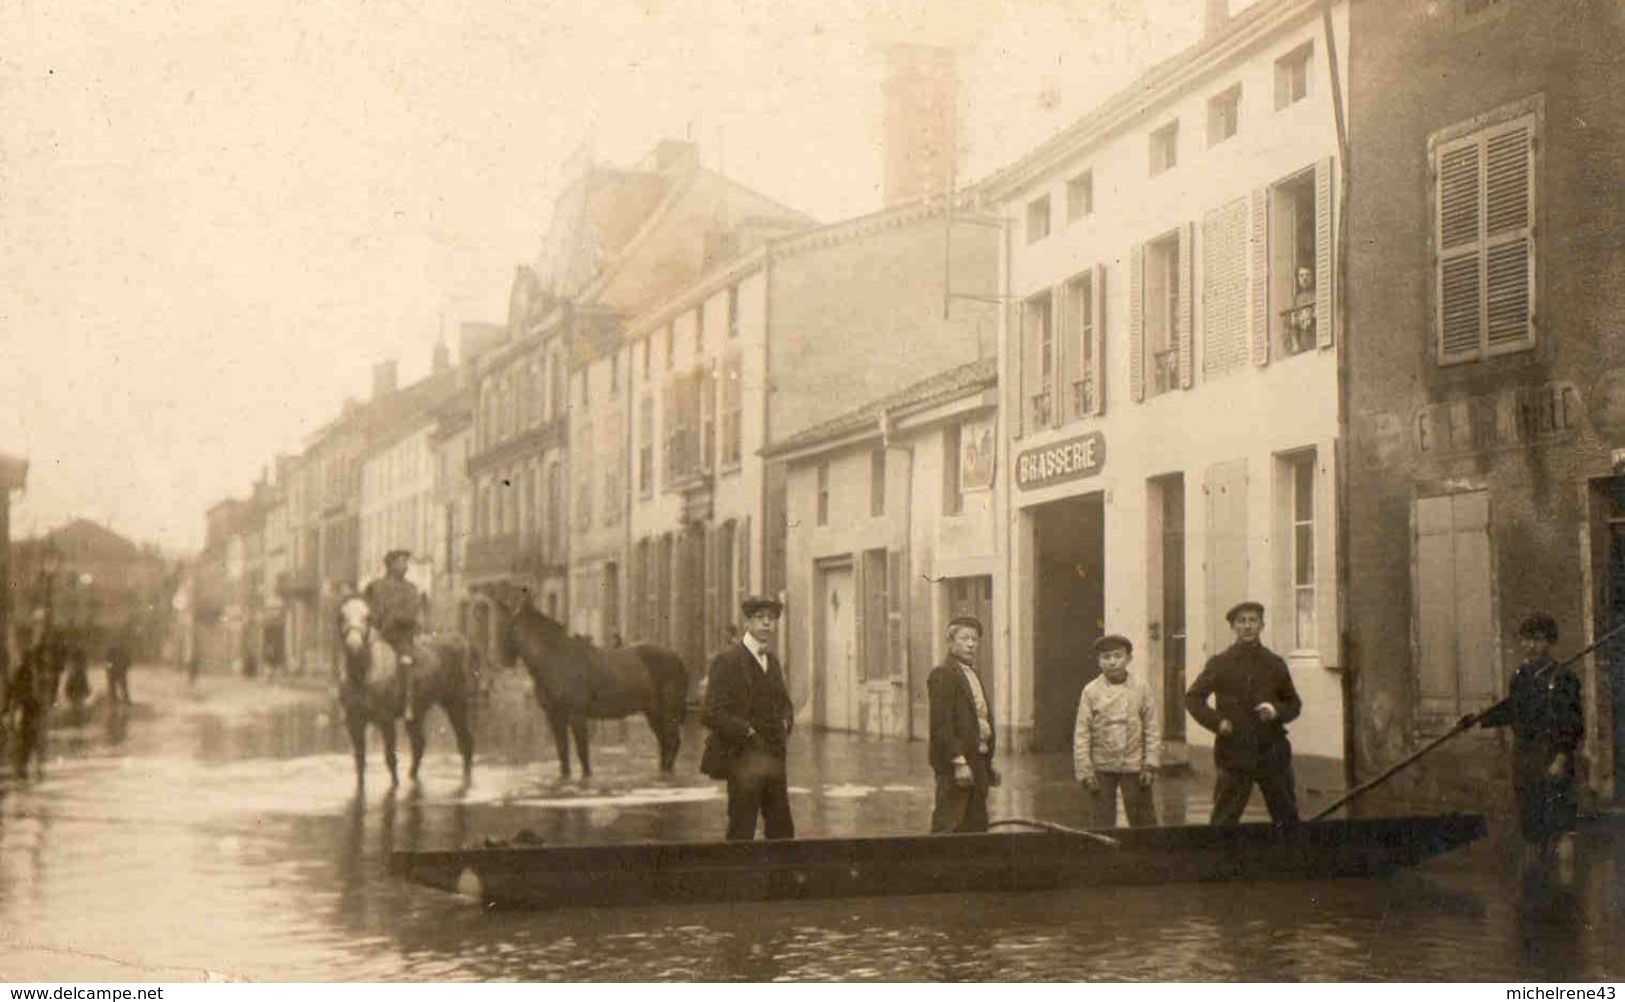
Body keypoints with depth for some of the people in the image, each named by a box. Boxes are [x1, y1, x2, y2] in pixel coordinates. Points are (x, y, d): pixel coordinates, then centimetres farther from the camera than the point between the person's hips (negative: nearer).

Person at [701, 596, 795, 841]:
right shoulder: (727, 661, -9)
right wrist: (749, 733, -20)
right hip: (743, 760, -7)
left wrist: (785, 725, 7)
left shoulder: (773, 662, 15)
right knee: (741, 833, -4)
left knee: (782, 830, 8)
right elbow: (711, 714, -15)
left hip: (773, 759, 7)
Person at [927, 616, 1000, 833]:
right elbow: (941, 724, -18)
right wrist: (959, 762, -22)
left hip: (977, 760, 9)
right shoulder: (942, 675, -11)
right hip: (955, 763, -9)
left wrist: (988, 763, 18)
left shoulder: (973, 674, 18)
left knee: (977, 827, 11)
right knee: (947, 825, -9)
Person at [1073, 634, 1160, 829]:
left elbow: (1153, 728, 2)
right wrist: (1085, 770, -5)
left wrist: (1151, 765, -3)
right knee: (1101, 822, 5)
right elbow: (1081, 734, -1)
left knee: (1143, 820, 6)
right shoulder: (1091, 691, -2)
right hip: (1101, 767, 0)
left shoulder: (1141, 688, -1)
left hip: (1134, 766, 0)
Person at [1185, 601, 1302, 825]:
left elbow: (1294, 703, 17)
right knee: (1224, 821, -3)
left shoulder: (1275, 664, 9)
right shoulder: (1220, 663, 2)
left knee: (1287, 818, 8)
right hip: (1235, 753, -2)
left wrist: (1277, 711, -5)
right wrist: (1216, 721, -9)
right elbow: (1193, 698, 5)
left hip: (1272, 752, 2)